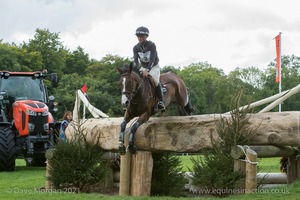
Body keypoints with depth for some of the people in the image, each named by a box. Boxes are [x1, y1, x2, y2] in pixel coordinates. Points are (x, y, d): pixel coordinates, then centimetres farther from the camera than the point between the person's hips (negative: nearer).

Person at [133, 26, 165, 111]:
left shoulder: (152, 45, -20)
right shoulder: (136, 47, -7)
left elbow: (152, 60, -29)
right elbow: (135, 60, -16)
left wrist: (147, 70, -44)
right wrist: (138, 70, -35)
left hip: (154, 66, -5)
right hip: (143, 67, 5)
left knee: (155, 79, -31)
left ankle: (161, 101, -22)